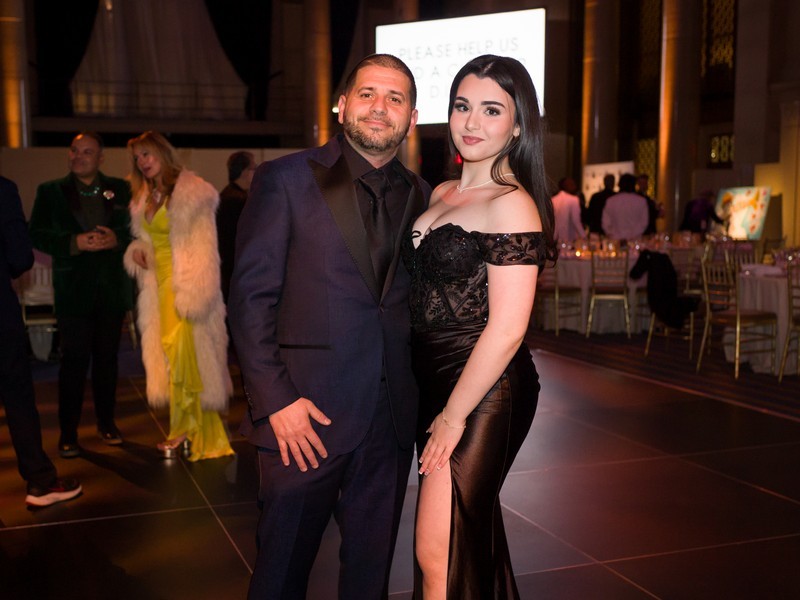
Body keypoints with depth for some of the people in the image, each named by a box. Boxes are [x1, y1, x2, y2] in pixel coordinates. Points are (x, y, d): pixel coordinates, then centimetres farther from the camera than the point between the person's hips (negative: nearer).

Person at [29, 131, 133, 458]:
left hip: (112, 286, 2)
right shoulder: (51, 191, 4)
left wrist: (116, 239, -15)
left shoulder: (119, 189, 7)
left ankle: (106, 422, 24)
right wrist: (74, 243, -16)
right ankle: (68, 432, 6)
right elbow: (37, 234, -2)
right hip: (73, 288, -2)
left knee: (107, 357, 11)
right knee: (74, 359, -3)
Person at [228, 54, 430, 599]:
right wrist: (275, 400, -13)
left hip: (393, 419, 4)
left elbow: (418, 302, 11)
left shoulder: (421, 197, 8)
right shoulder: (286, 180, -3)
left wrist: (425, 399, 2)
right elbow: (251, 297, -7)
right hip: (305, 413, -3)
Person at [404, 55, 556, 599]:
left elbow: (506, 330, -19)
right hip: (434, 380, 8)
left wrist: (452, 416, -15)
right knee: (473, 538, 19)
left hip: (482, 391, -8)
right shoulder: (441, 195, 12)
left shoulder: (512, 204, -14)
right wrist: (437, 405, 9)